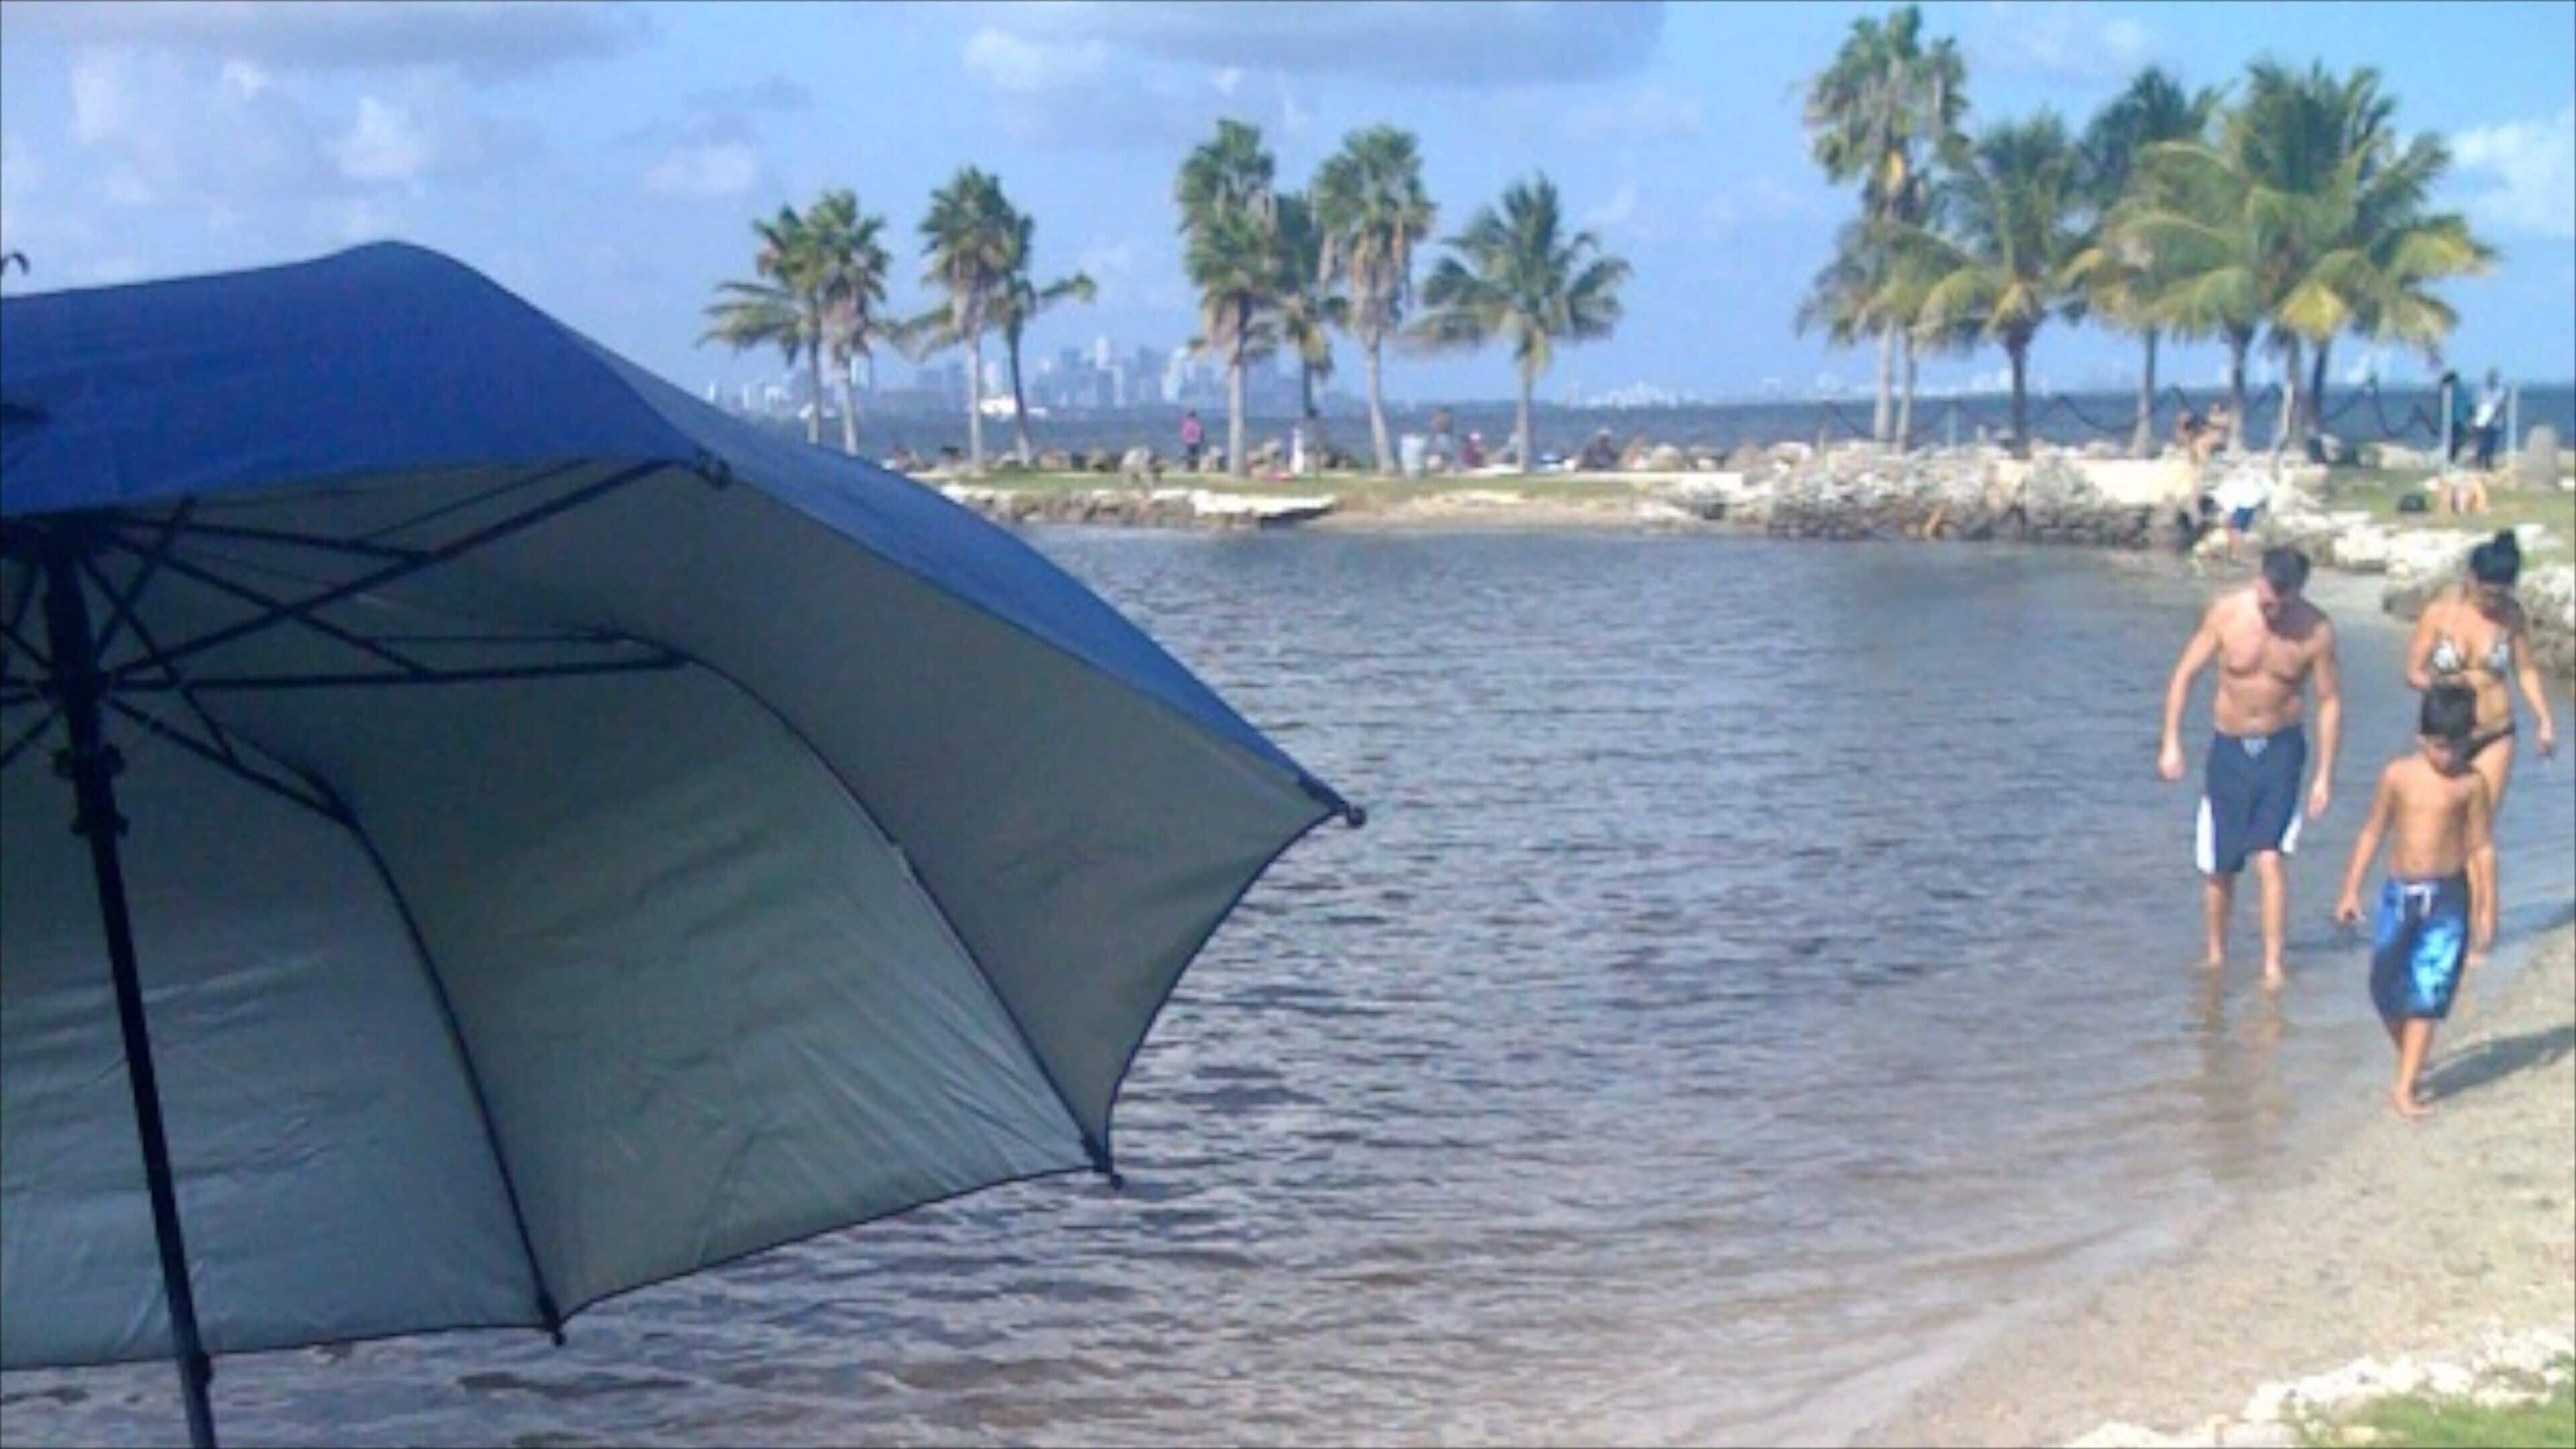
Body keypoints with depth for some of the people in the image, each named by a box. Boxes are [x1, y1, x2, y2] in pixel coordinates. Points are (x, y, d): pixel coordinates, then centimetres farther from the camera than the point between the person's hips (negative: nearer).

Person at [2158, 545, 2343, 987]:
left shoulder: (2317, 630, -13)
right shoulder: (2226, 612, -13)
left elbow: (2330, 700, -3)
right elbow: (2185, 673, -3)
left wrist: (2325, 775, -3)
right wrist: (2171, 743, -7)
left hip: (2281, 750, -1)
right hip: (2229, 747, 1)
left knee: (2269, 859, -12)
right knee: (2217, 866, 8)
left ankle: (2273, 966, -6)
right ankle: (2216, 957, 27)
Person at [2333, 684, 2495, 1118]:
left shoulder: (2471, 784, -5)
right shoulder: (2399, 775, -2)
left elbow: (2482, 848, 0)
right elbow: (2373, 833, 5)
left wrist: (2487, 910, 0)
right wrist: (2351, 891, 5)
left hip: (2448, 898, -2)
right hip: (2400, 892, 2)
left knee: (2426, 999, -4)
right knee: (2386, 989, 6)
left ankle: (2405, 1088, 1)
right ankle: (2409, 1061, 31)